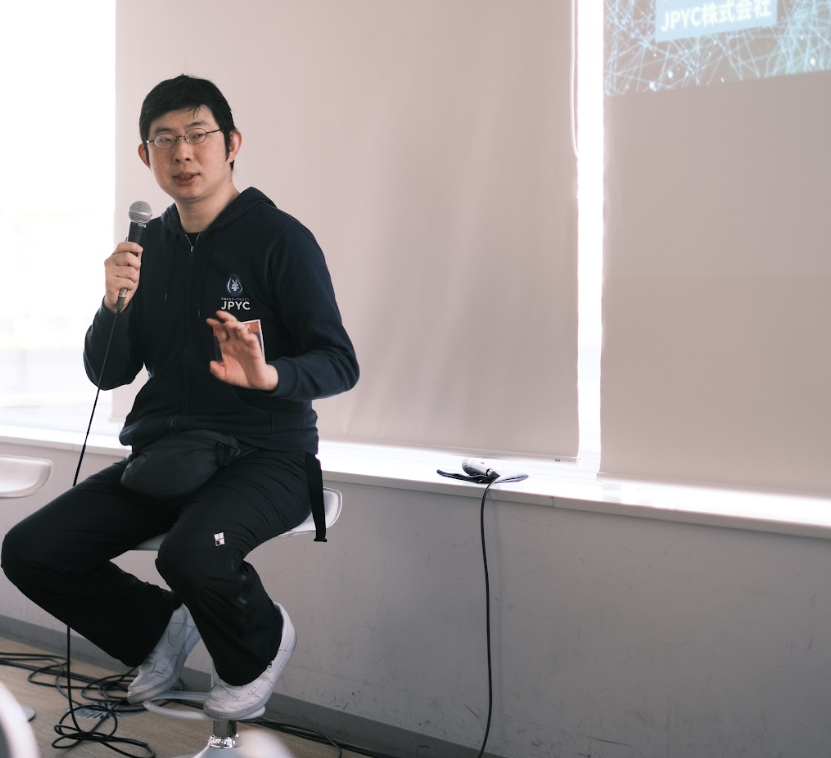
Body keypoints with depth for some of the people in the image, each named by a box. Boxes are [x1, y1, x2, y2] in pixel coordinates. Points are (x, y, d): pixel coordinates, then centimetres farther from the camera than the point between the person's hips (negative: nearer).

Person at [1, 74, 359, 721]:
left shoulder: (279, 238, -6)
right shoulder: (150, 245, 11)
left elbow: (340, 364, -9)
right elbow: (107, 374, 10)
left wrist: (269, 374, -30)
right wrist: (116, 305, -10)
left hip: (265, 456, -6)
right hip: (162, 455, 6)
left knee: (192, 553, -36)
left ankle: (260, 646, 0)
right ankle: (159, 628, 17)